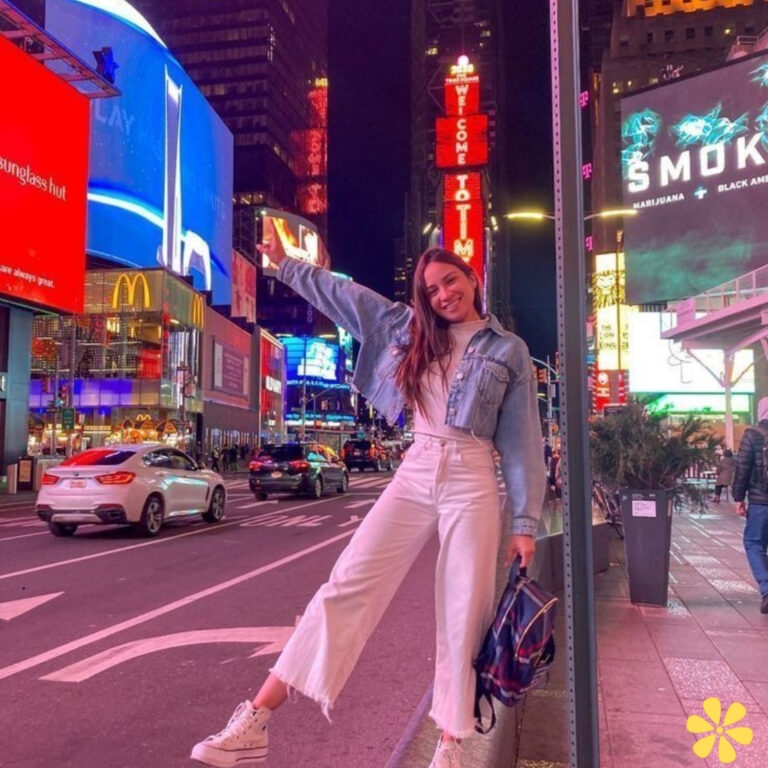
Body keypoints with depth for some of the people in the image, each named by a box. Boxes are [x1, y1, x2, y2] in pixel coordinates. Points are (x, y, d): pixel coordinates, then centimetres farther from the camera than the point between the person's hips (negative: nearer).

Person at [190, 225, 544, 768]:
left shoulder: (510, 351, 5)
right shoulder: (408, 328, 13)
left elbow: (522, 442, 3)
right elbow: (339, 292, 21)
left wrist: (524, 523, -1)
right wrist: (284, 262, 26)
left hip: (472, 483, -2)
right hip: (414, 474, 2)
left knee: (463, 615, 0)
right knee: (348, 586, -6)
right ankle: (255, 720, -5)